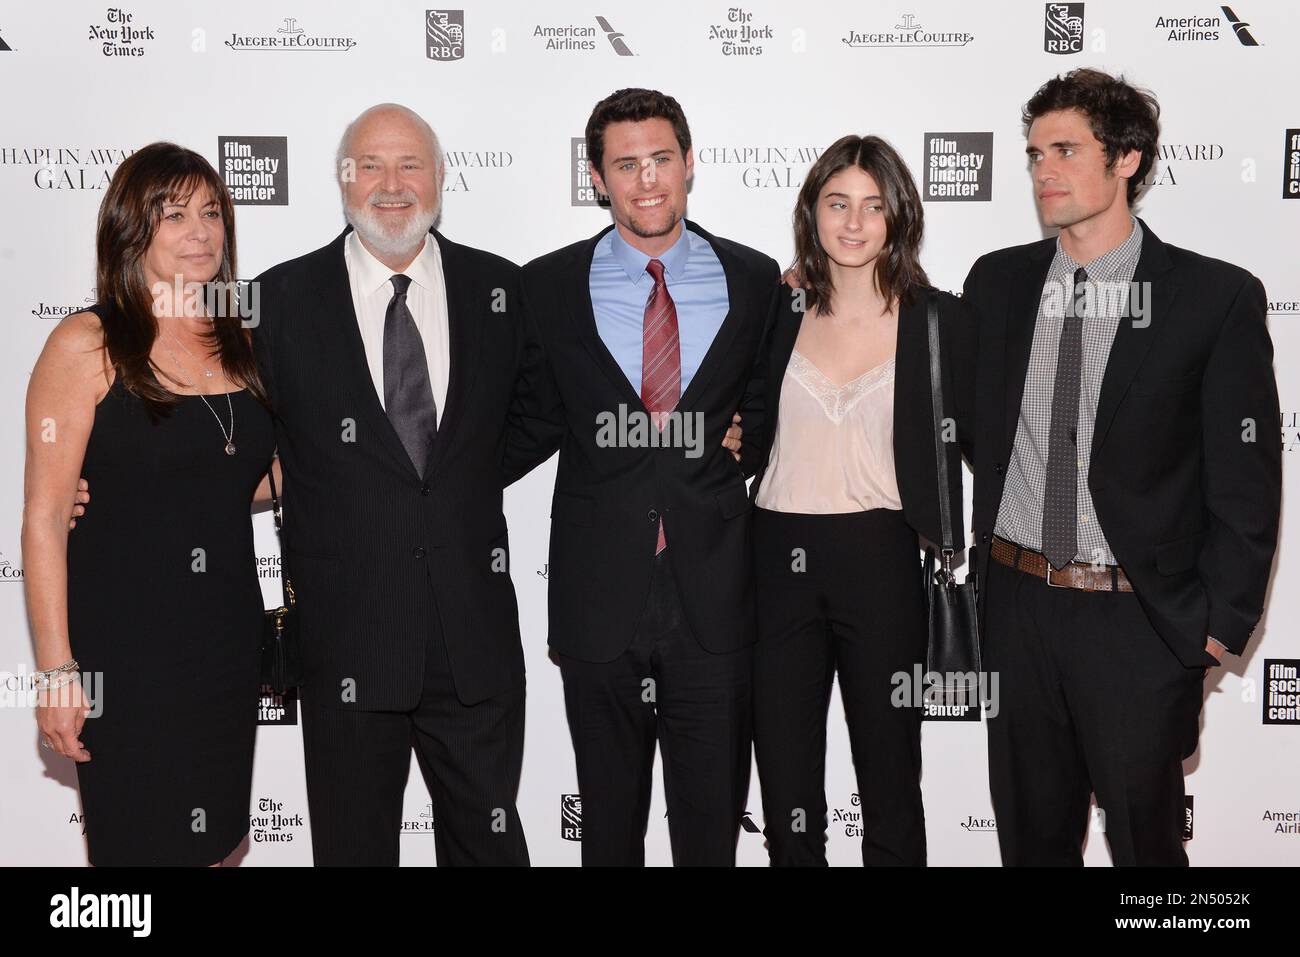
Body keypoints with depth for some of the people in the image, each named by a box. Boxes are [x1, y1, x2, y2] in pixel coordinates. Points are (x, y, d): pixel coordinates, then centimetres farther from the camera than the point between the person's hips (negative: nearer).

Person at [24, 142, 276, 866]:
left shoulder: (240, 345, 8)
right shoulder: (86, 345, -9)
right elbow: (45, 515, -11)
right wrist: (57, 668, -15)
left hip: (230, 640, 6)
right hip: (126, 649, -5)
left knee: (218, 840, 16)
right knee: (142, 841, 6)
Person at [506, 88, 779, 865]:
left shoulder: (754, 280, 3)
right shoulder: (548, 287, 2)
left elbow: (765, 414, 13)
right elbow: (534, 423, 7)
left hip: (713, 593, 0)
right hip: (598, 592, 0)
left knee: (714, 816, 11)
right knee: (609, 816, 15)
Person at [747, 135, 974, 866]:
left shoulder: (939, 319, -1)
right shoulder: (778, 312, 5)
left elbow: (976, 443, 2)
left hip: (881, 564, -2)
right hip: (781, 560, 2)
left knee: (891, 781, 12)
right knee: (786, 791, 12)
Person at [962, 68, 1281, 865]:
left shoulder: (1218, 297, -7)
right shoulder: (998, 282, 4)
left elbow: (1246, 478, -6)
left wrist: (1221, 622, -8)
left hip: (1142, 621, -3)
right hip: (1018, 602, 4)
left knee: (1145, 835, 12)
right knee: (1031, 832, 17)